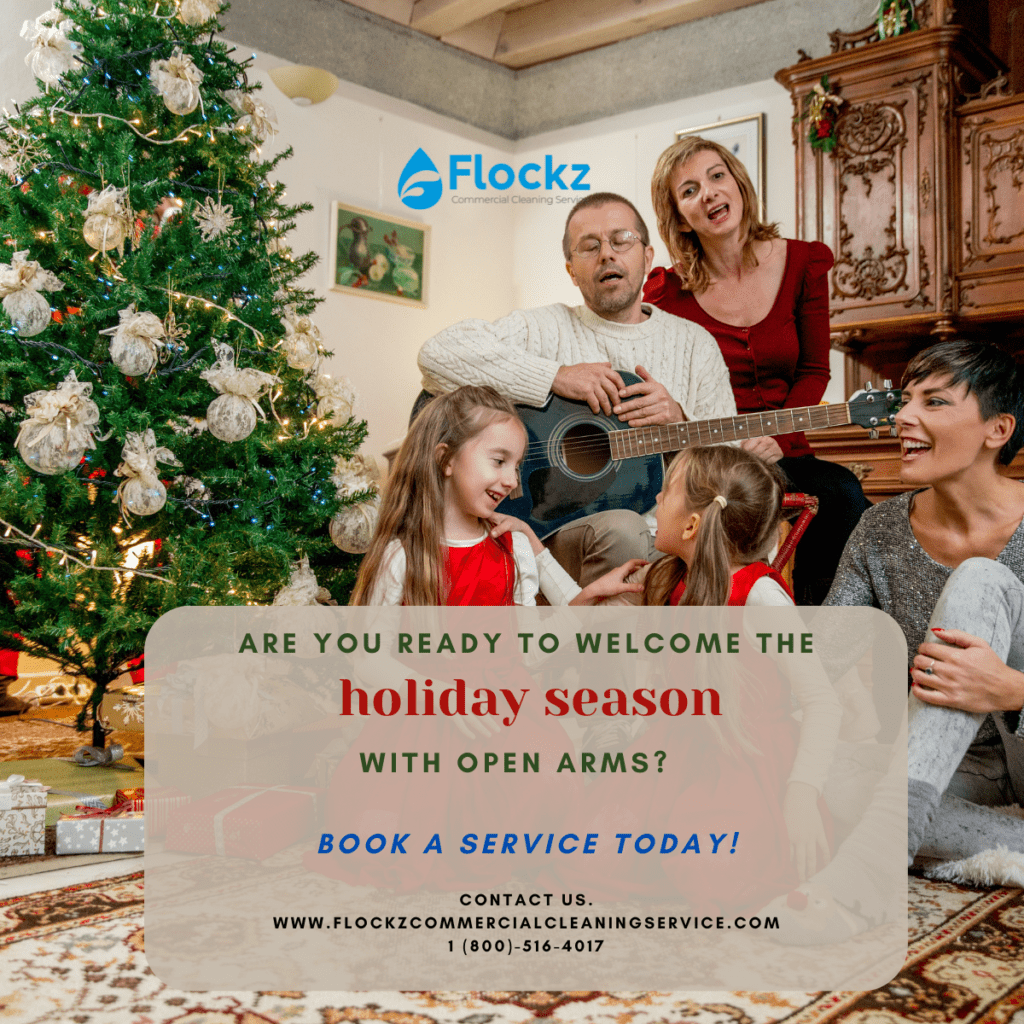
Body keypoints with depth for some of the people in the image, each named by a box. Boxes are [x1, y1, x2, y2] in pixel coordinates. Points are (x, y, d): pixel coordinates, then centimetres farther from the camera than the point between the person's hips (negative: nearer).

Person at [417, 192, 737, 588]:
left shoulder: (694, 343, 15)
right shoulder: (545, 329, 4)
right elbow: (439, 352, -13)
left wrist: (679, 421, -8)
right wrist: (555, 377, -16)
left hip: (668, 531, 3)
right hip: (555, 530, -3)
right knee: (621, 529, -36)